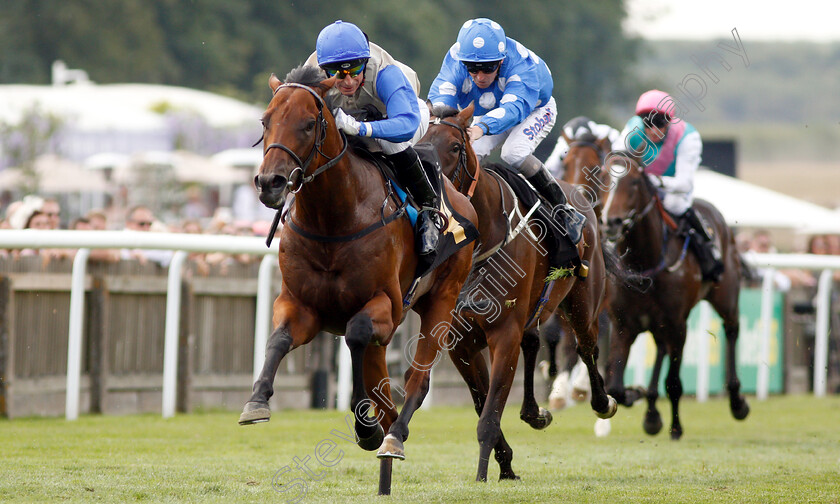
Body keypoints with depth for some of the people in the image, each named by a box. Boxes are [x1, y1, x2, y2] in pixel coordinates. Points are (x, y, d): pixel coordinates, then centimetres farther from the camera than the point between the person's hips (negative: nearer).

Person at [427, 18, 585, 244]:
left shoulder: (522, 66, -42)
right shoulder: (456, 60, -32)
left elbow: (512, 108, -58)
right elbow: (440, 95, -45)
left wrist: (481, 128, -78)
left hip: (535, 109, -4)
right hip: (485, 114, 4)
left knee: (514, 153, -30)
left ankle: (562, 208, -20)